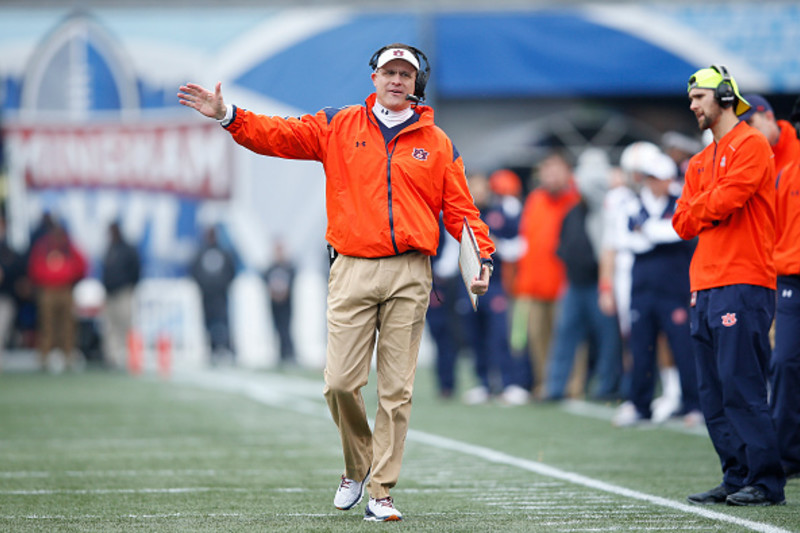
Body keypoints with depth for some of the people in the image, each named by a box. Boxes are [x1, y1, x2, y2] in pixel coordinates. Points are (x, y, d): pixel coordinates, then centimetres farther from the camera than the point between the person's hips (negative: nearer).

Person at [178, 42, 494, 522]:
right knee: (341, 382, -6)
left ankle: (381, 492, 3)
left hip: (410, 275, 0)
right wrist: (227, 115, -10)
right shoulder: (338, 128, 10)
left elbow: (460, 211, 9)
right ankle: (357, 465, 20)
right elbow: (278, 136, 3)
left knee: (397, 389, -2)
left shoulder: (437, 144, 10)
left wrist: (482, 257, -5)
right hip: (352, 270, 0)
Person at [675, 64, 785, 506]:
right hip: (704, 288, 9)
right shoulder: (699, 163, 22)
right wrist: (713, 208, -1)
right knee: (713, 392, 6)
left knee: (741, 386, -12)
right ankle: (737, 478, 10)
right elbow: (683, 223, 16)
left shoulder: (751, 146, -3)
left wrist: (700, 207, 5)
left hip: (742, 285, -9)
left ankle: (766, 482, -10)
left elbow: (724, 201, -14)